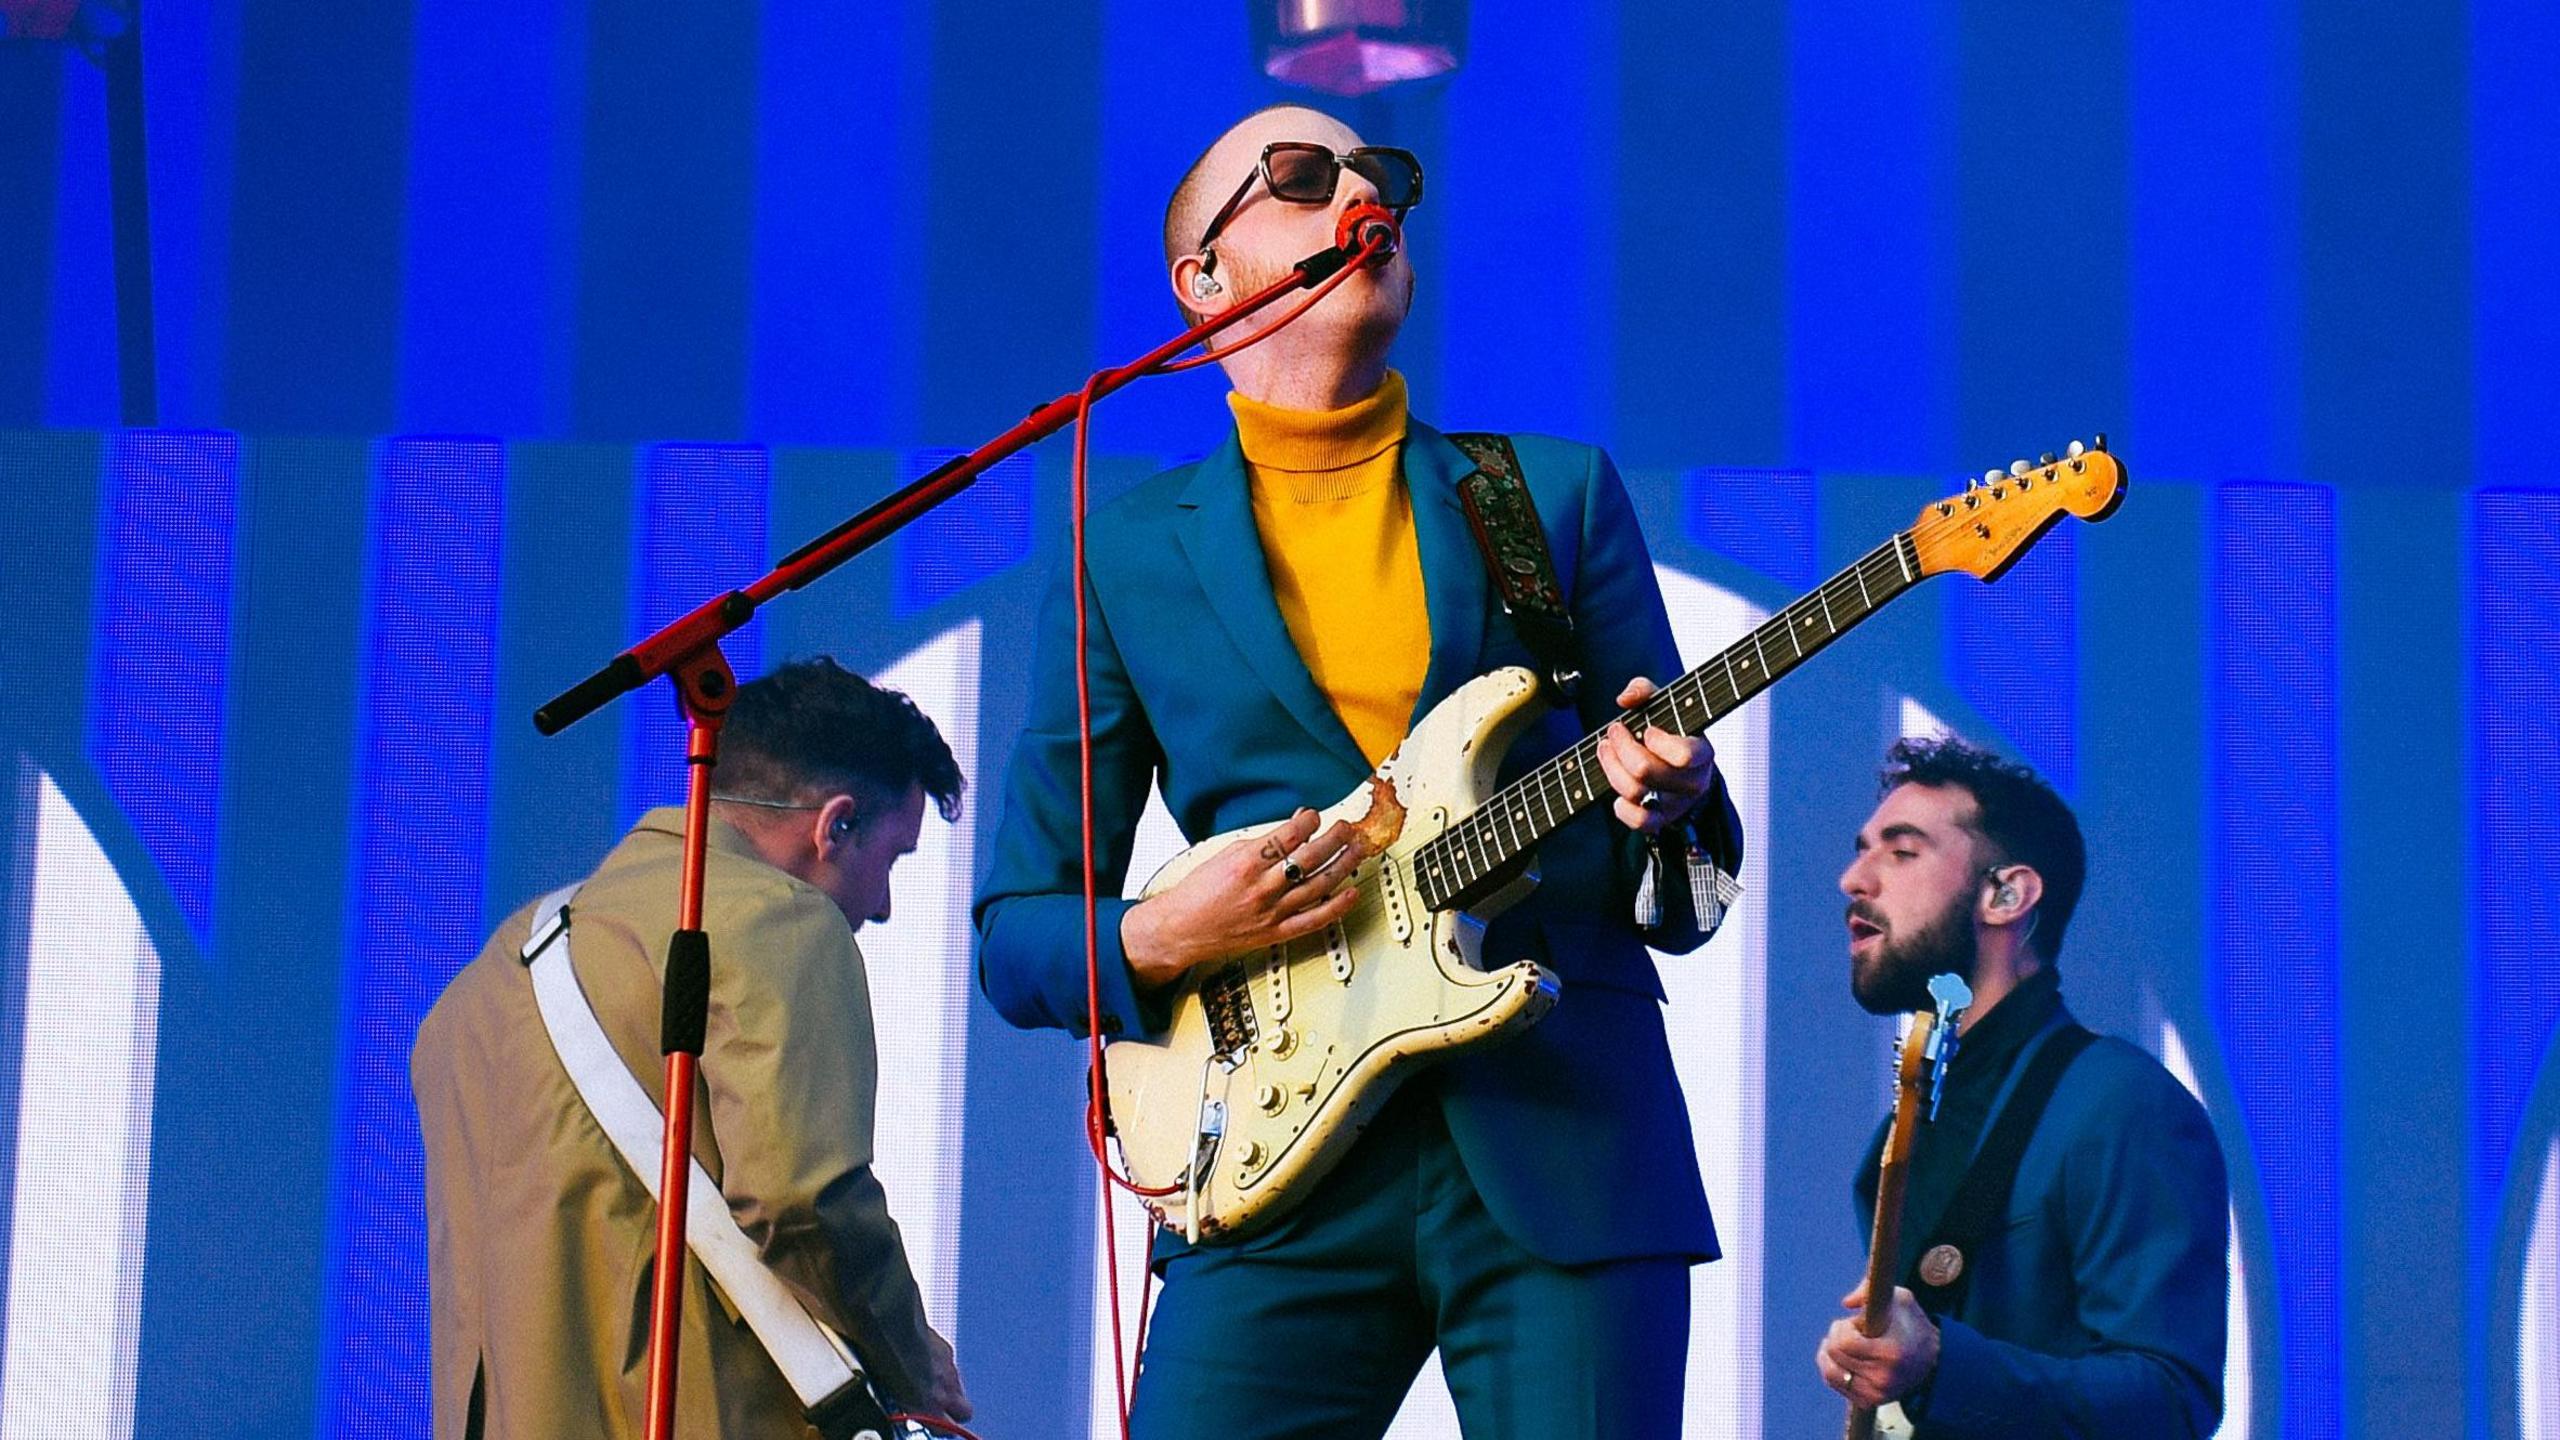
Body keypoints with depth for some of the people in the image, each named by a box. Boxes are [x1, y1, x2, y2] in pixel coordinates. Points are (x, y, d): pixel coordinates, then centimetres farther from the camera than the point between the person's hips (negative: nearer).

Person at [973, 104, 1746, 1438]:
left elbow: (1685, 901, 13)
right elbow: (1013, 933, 11)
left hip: (1569, 1137, 1)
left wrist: (1665, 811, -10)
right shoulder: (1124, 555, 10)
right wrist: (1163, 939, -9)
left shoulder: (1559, 494, 13)